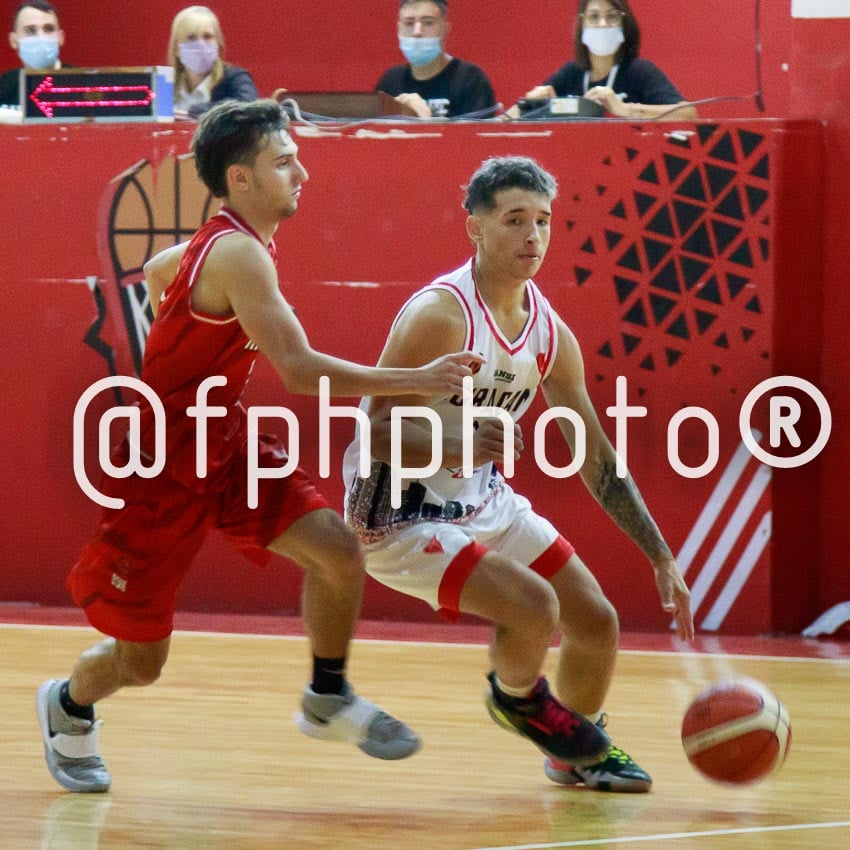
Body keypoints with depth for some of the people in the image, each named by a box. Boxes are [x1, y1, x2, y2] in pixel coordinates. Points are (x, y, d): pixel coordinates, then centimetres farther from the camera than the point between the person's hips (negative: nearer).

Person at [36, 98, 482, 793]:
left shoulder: (227, 240, 2)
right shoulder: (238, 255, -27)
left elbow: (157, 271, 24)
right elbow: (301, 372, -35)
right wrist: (418, 381, -33)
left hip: (226, 446, 8)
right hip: (164, 469, -8)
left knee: (337, 551, -12)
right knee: (139, 662, 5)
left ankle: (328, 700, 9)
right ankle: (69, 708, 38)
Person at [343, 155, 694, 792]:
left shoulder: (549, 333, -1)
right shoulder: (441, 315, -25)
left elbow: (600, 462, 6)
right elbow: (376, 431, -26)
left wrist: (663, 560, 3)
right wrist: (460, 449, -45)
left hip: (485, 501, 8)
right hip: (400, 516, -8)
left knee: (597, 622, 8)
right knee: (534, 607, -25)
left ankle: (577, 753, 37)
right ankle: (516, 695, 10)